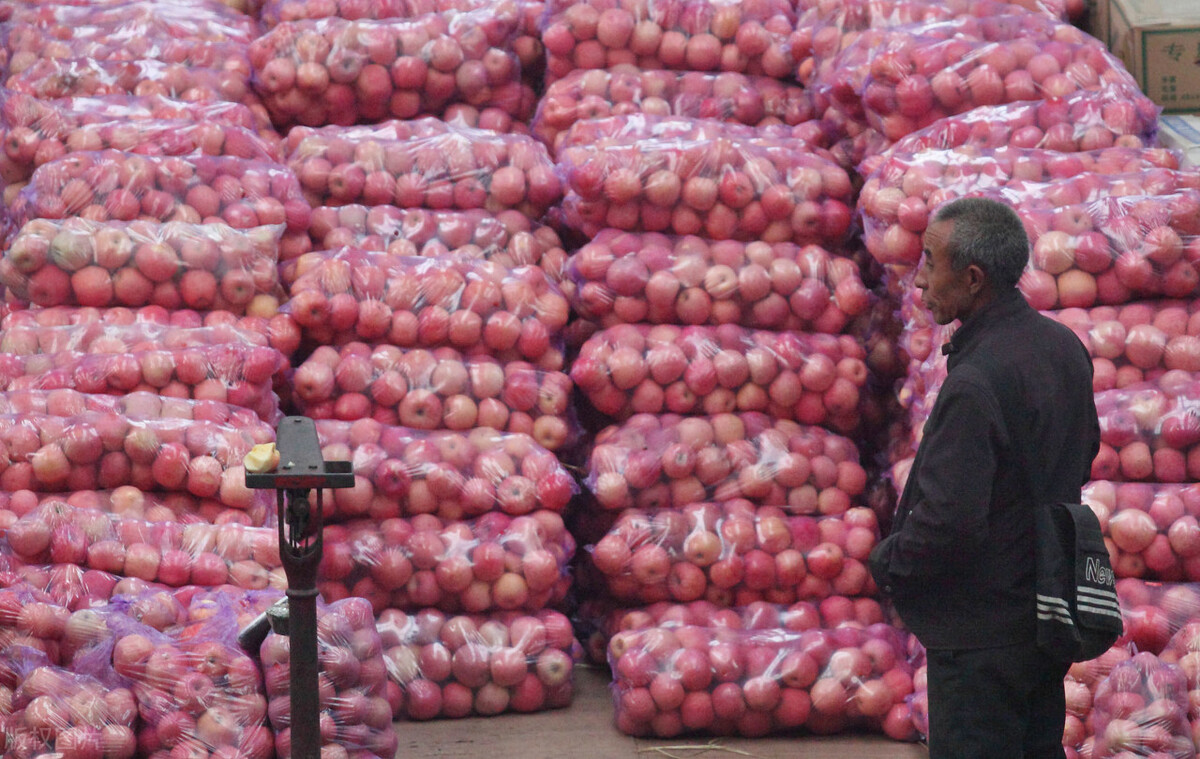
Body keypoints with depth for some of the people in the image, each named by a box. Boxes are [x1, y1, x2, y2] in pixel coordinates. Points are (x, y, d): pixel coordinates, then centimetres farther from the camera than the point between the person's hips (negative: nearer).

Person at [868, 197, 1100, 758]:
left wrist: (887, 562, -10)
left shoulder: (976, 382, -27)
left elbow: (947, 518, -28)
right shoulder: (1064, 348, 2)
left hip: (981, 635, -9)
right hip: (1049, 613, 9)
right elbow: (1083, 453, 17)